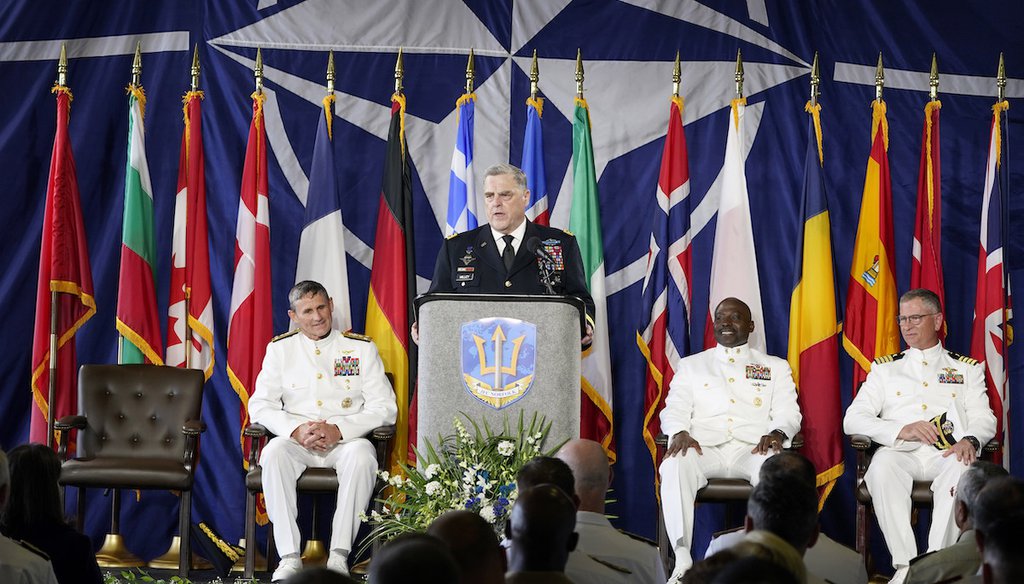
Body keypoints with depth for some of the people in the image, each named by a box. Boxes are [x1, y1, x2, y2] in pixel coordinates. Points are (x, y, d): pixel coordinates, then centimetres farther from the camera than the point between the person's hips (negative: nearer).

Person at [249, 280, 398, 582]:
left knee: (362, 455, -36)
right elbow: (260, 404, 4)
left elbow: (384, 407, 0)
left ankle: (339, 555, -33)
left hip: (345, 442, -1)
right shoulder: (280, 349, 11)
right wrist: (296, 430, -16)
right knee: (274, 452, -33)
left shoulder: (361, 348, 7)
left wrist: (339, 429, -15)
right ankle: (289, 557, -32)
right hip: (297, 443, 1)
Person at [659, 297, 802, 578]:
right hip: (704, 448, 0)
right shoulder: (690, 365, 26)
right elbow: (674, 409, 13)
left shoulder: (775, 367, 24)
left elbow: (788, 414, 12)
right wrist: (680, 433, -12)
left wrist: (777, 433, -14)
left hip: (752, 449, 0)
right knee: (674, 465, -36)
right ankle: (682, 559, -39)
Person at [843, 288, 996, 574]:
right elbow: (852, 420, 11)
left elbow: (984, 419, 10)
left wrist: (969, 440, -16)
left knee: (963, 469, -38)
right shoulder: (884, 368, 23)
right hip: (901, 453, 1)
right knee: (883, 464, -37)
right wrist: (900, 430, -8)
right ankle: (905, 566, -37)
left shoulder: (967, 369, 23)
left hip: (948, 454, 0)